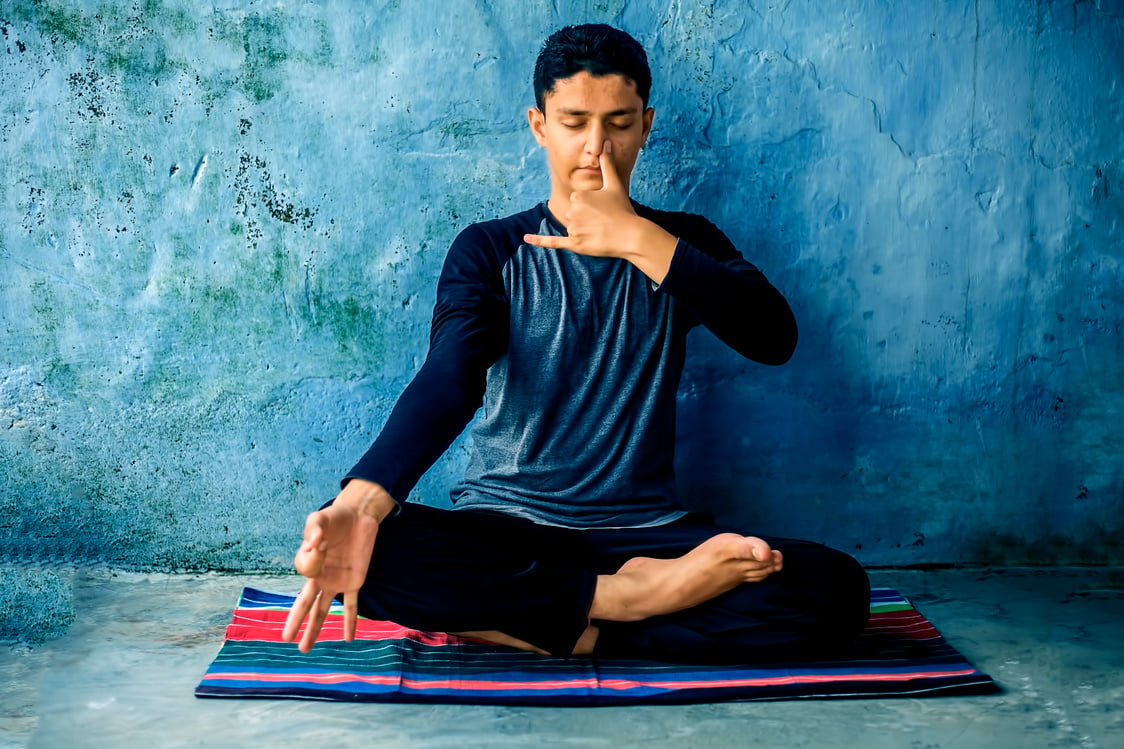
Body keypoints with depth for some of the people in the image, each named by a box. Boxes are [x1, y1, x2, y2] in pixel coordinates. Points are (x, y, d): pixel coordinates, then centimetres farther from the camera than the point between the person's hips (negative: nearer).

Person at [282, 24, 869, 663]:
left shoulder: (682, 245, 8)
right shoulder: (490, 250, 3)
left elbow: (774, 338, -11)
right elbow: (448, 378, -16)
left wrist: (639, 240, -16)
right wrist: (362, 501, -35)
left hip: (646, 529, 2)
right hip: (501, 529, -1)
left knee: (837, 587, -24)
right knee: (381, 554, -33)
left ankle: (527, 626, -19)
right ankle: (636, 594, -20)